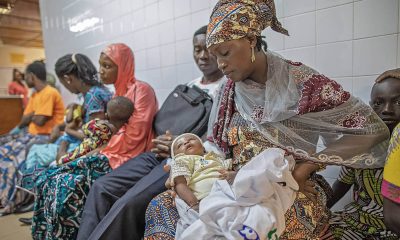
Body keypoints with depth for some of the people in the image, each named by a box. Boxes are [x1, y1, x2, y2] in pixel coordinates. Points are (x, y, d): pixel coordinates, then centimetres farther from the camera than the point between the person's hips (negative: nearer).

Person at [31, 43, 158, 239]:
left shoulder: (141, 90, -10)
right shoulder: (118, 91, 18)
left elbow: (133, 137, -17)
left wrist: (99, 152, -8)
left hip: (125, 158, -9)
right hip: (109, 153, 9)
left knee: (66, 184, -21)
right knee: (48, 179, -6)